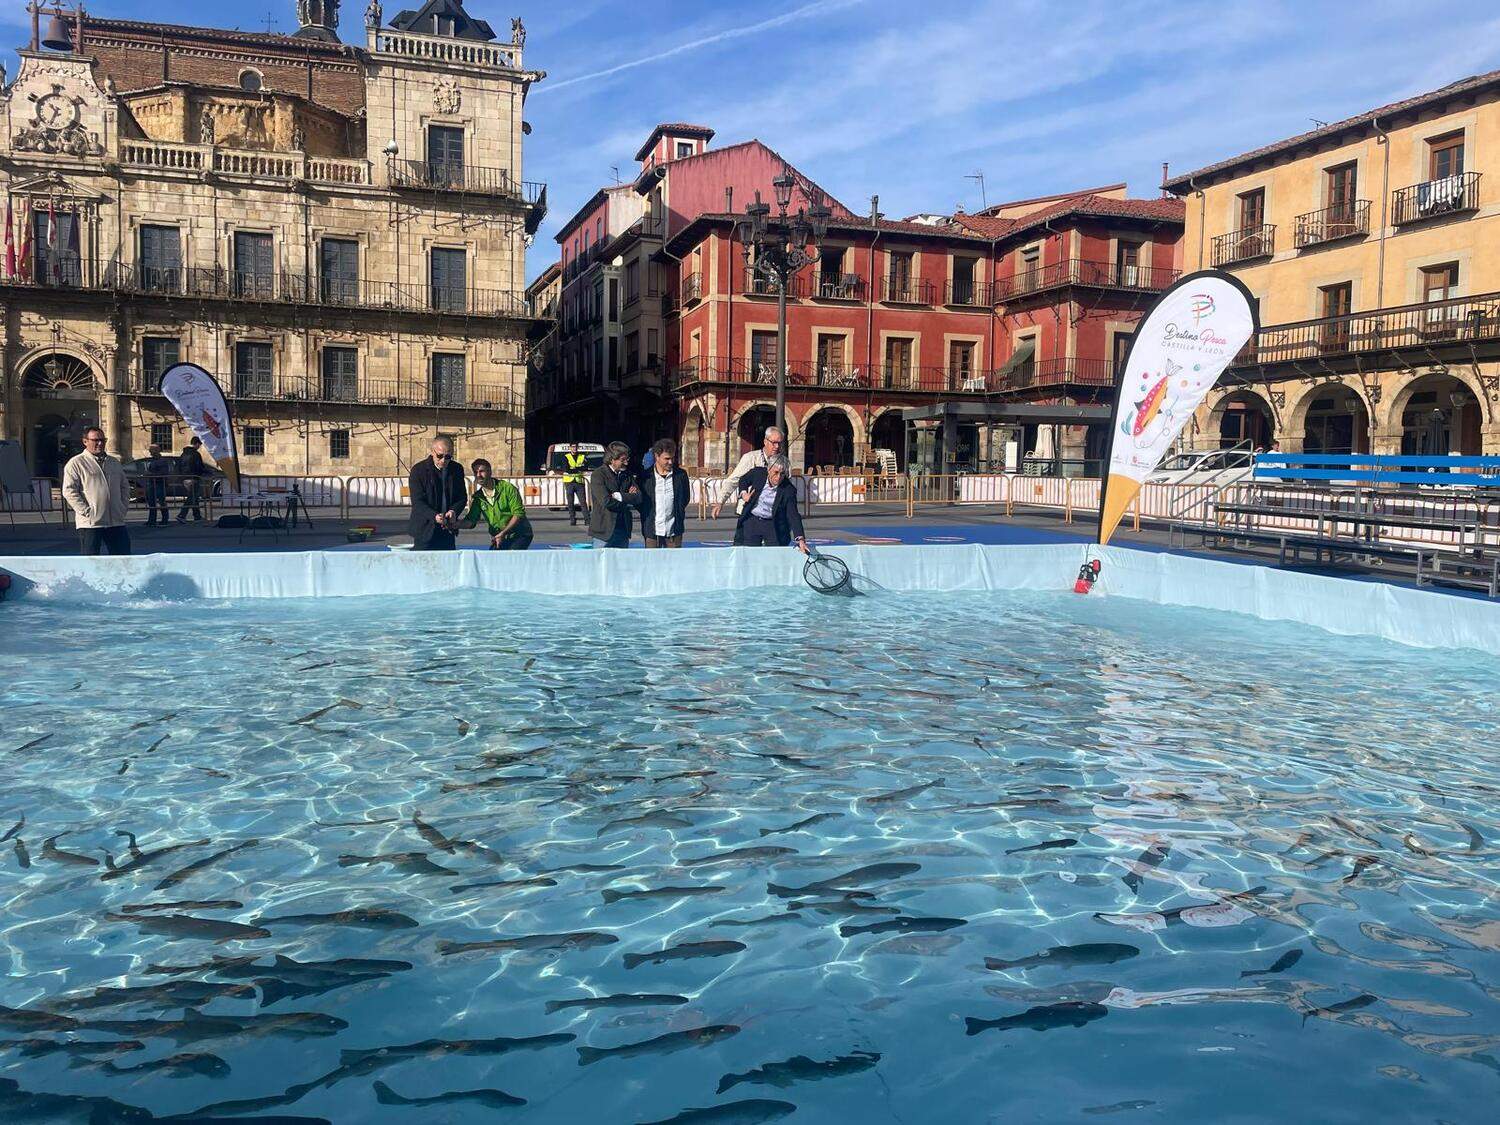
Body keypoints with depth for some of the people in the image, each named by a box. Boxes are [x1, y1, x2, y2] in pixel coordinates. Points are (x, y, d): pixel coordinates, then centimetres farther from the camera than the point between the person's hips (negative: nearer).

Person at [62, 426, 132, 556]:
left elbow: (124, 487, 22)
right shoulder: (76, 463, -2)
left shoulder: (115, 463, 17)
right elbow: (69, 491, -8)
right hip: (90, 523, -5)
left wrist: (123, 508, 8)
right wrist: (86, 511, -14)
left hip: (116, 522, 5)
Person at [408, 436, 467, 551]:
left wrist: (454, 511, -13)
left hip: (448, 530, 4)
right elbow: (418, 502, -12)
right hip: (425, 529, -4)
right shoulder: (419, 469, -7)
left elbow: (462, 497, 9)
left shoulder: (457, 469, 5)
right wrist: (434, 516, -29)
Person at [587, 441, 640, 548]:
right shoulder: (598, 474, -8)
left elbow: (638, 499, 0)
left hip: (623, 530, 5)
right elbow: (606, 502, -18)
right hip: (604, 531, -5)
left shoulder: (627, 474, 11)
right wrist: (628, 499, -5)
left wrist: (620, 496, -14)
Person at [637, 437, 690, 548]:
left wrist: (679, 517, 11)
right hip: (652, 531, -1)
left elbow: (685, 499, 15)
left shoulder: (681, 475, 3)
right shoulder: (646, 476, -2)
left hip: (674, 531, 1)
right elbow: (640, 501, 7)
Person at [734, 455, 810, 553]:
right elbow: (743, 481, 14)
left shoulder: (789, 490, -17)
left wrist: (800, 539, -33)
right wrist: (743, 493, -7)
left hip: (774, 526, -1)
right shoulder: (757, 473, -10)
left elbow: (793, 515, -21)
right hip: (751, 522, 1)